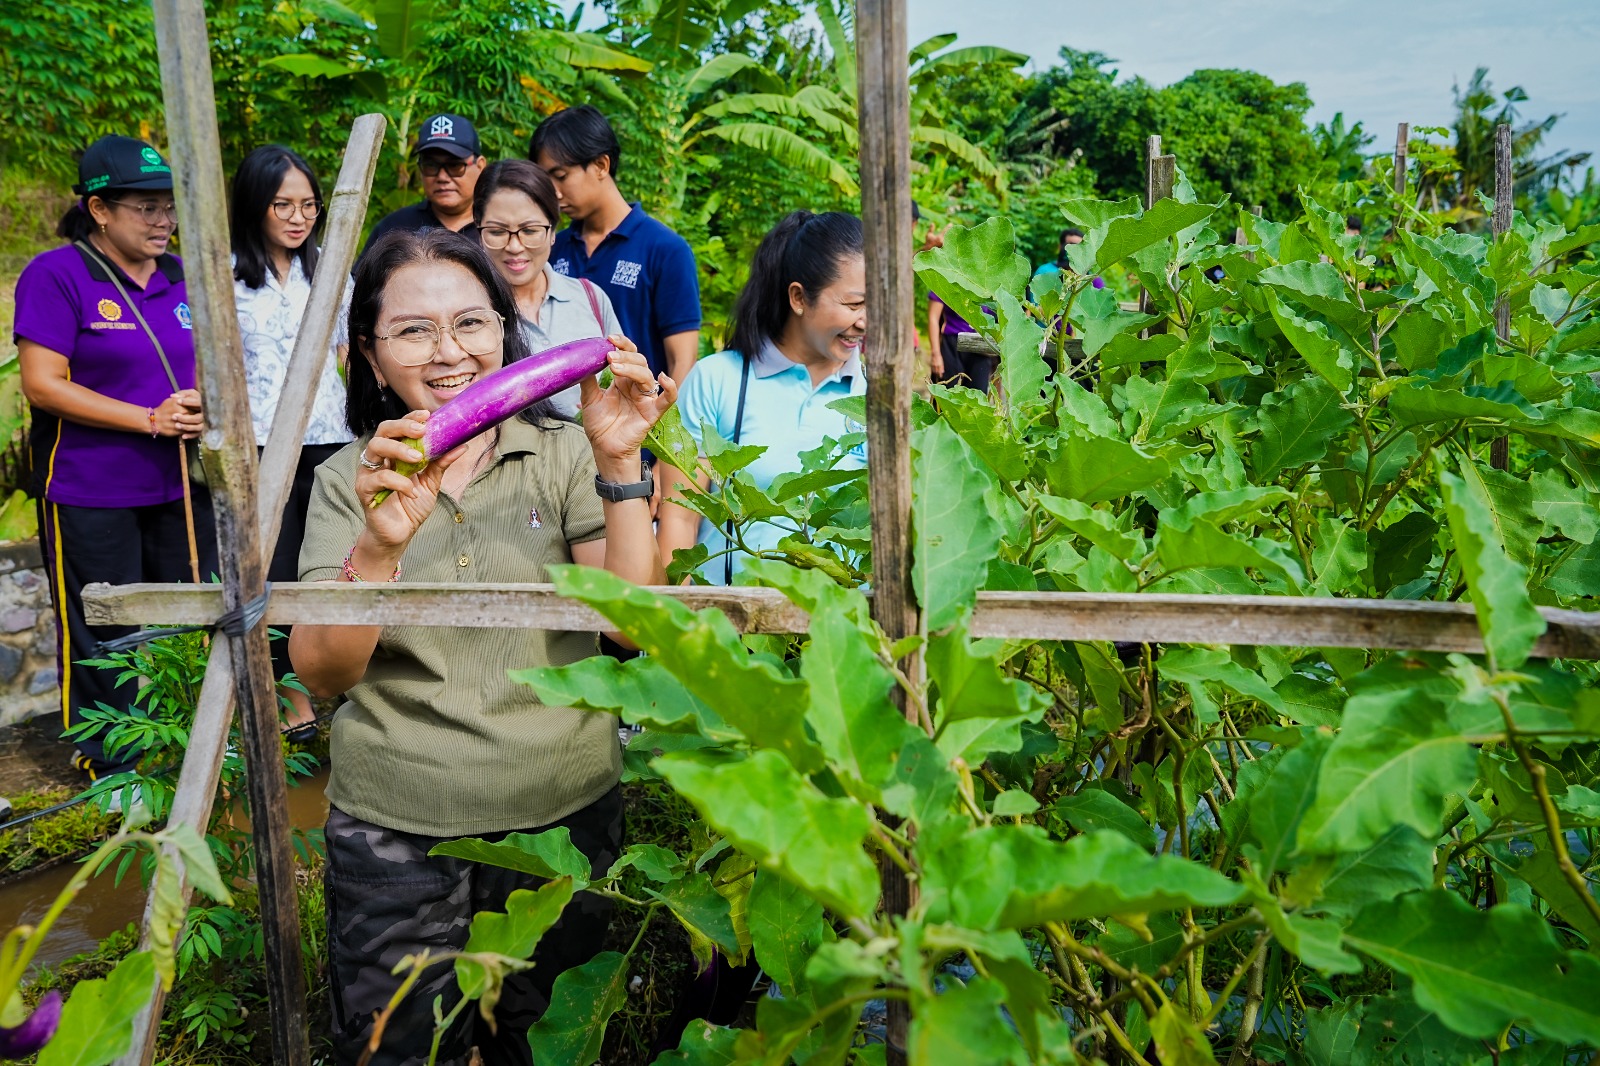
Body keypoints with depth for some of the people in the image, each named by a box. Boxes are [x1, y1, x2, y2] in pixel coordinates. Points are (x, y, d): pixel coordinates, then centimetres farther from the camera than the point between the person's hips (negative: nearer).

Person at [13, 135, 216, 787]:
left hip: (182, 487, 5)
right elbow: (42, 384, -14)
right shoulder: (57, 276, -9)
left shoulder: (182, 278, 8)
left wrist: (206, 405, -7)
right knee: (103, 639, 7)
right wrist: (151, 420, -19)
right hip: (91, 495, -5)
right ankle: (106, 769, 24)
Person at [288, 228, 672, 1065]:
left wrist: (619, 466, -23)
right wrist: (380, 544, -29)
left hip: (566, 810, 0)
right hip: (392, 829, 0)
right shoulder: (348, 480, -2)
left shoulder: (563, 453, -3)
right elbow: (323, 674, -12)